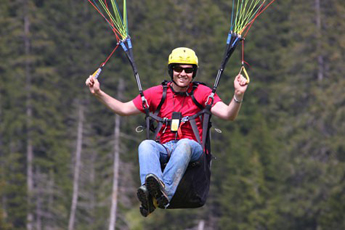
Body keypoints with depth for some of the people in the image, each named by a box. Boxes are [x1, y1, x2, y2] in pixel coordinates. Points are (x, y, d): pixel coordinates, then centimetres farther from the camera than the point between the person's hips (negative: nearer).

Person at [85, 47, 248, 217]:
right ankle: (151, 192, -60)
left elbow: (227, 115, -5)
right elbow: (124, 109, 14)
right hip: (164, 148, 2)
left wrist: (238, 95, -25)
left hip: (191, 148, -2)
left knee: (184, 144, -37)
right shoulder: (157, 93, 13)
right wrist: (98, 93, 4)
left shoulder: (202, 93, 7)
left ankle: (165, 191, -61)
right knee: (146, 145, -31)